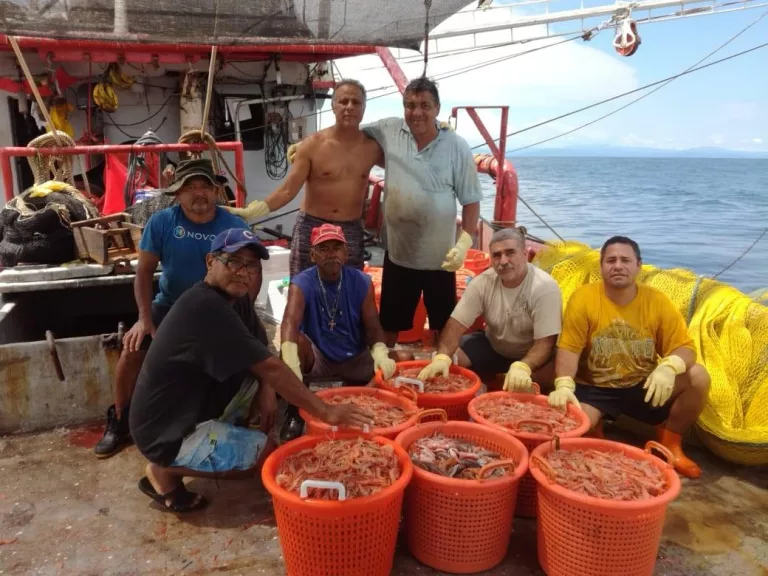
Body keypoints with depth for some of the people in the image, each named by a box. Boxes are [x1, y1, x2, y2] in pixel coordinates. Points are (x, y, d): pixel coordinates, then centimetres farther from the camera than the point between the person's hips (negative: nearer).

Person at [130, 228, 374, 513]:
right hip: (169, 433, -9)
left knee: (261, 380, 4)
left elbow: (261, 361, 8)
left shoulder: (226, 299, 3)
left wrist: (265, 391, -12)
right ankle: (165, 470, 1)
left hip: (190, 409, 9)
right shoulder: (206, 307, -27)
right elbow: (271, 367, -28)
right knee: (270, 455, -6)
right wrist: (325, 412, -24)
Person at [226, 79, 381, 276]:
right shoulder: (312, 145, -7)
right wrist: (251, 211, -21)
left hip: (351, 232, 2)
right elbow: (288, 190, -11)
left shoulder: (372, 147, 1)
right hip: (311, 228, -2)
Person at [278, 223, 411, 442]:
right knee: (296, 343, -35)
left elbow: (373, 326, -9)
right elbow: (290, 322, -31)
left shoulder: (361, 282, -6)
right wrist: (289, 358, -52)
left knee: (405, 360, -17)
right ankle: (295, 411, -15)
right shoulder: (302, 283, -14)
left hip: (356, 359, 3)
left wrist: (380, 351, -33)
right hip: (317, 359, -3)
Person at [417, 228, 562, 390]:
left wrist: (522, 367, -51)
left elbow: (545, 343, -30)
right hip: (492, 346, 3)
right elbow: (456, 323, -18)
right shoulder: (483, 282, -15)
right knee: (449, 357, -19)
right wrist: (442, 356, -38)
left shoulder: (545, 287, -25)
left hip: (530, 355, -3)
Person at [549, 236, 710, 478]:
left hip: (642, 386, 3)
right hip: (593, 388, -3)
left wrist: (669, 367, -31)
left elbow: (685, 347, -7)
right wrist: (564, 386, -32)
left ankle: (670, 443, 5)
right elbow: (569, 349, -15)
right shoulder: (583, 298, -12)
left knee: (698, 376, -18)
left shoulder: (657, 301, -6)